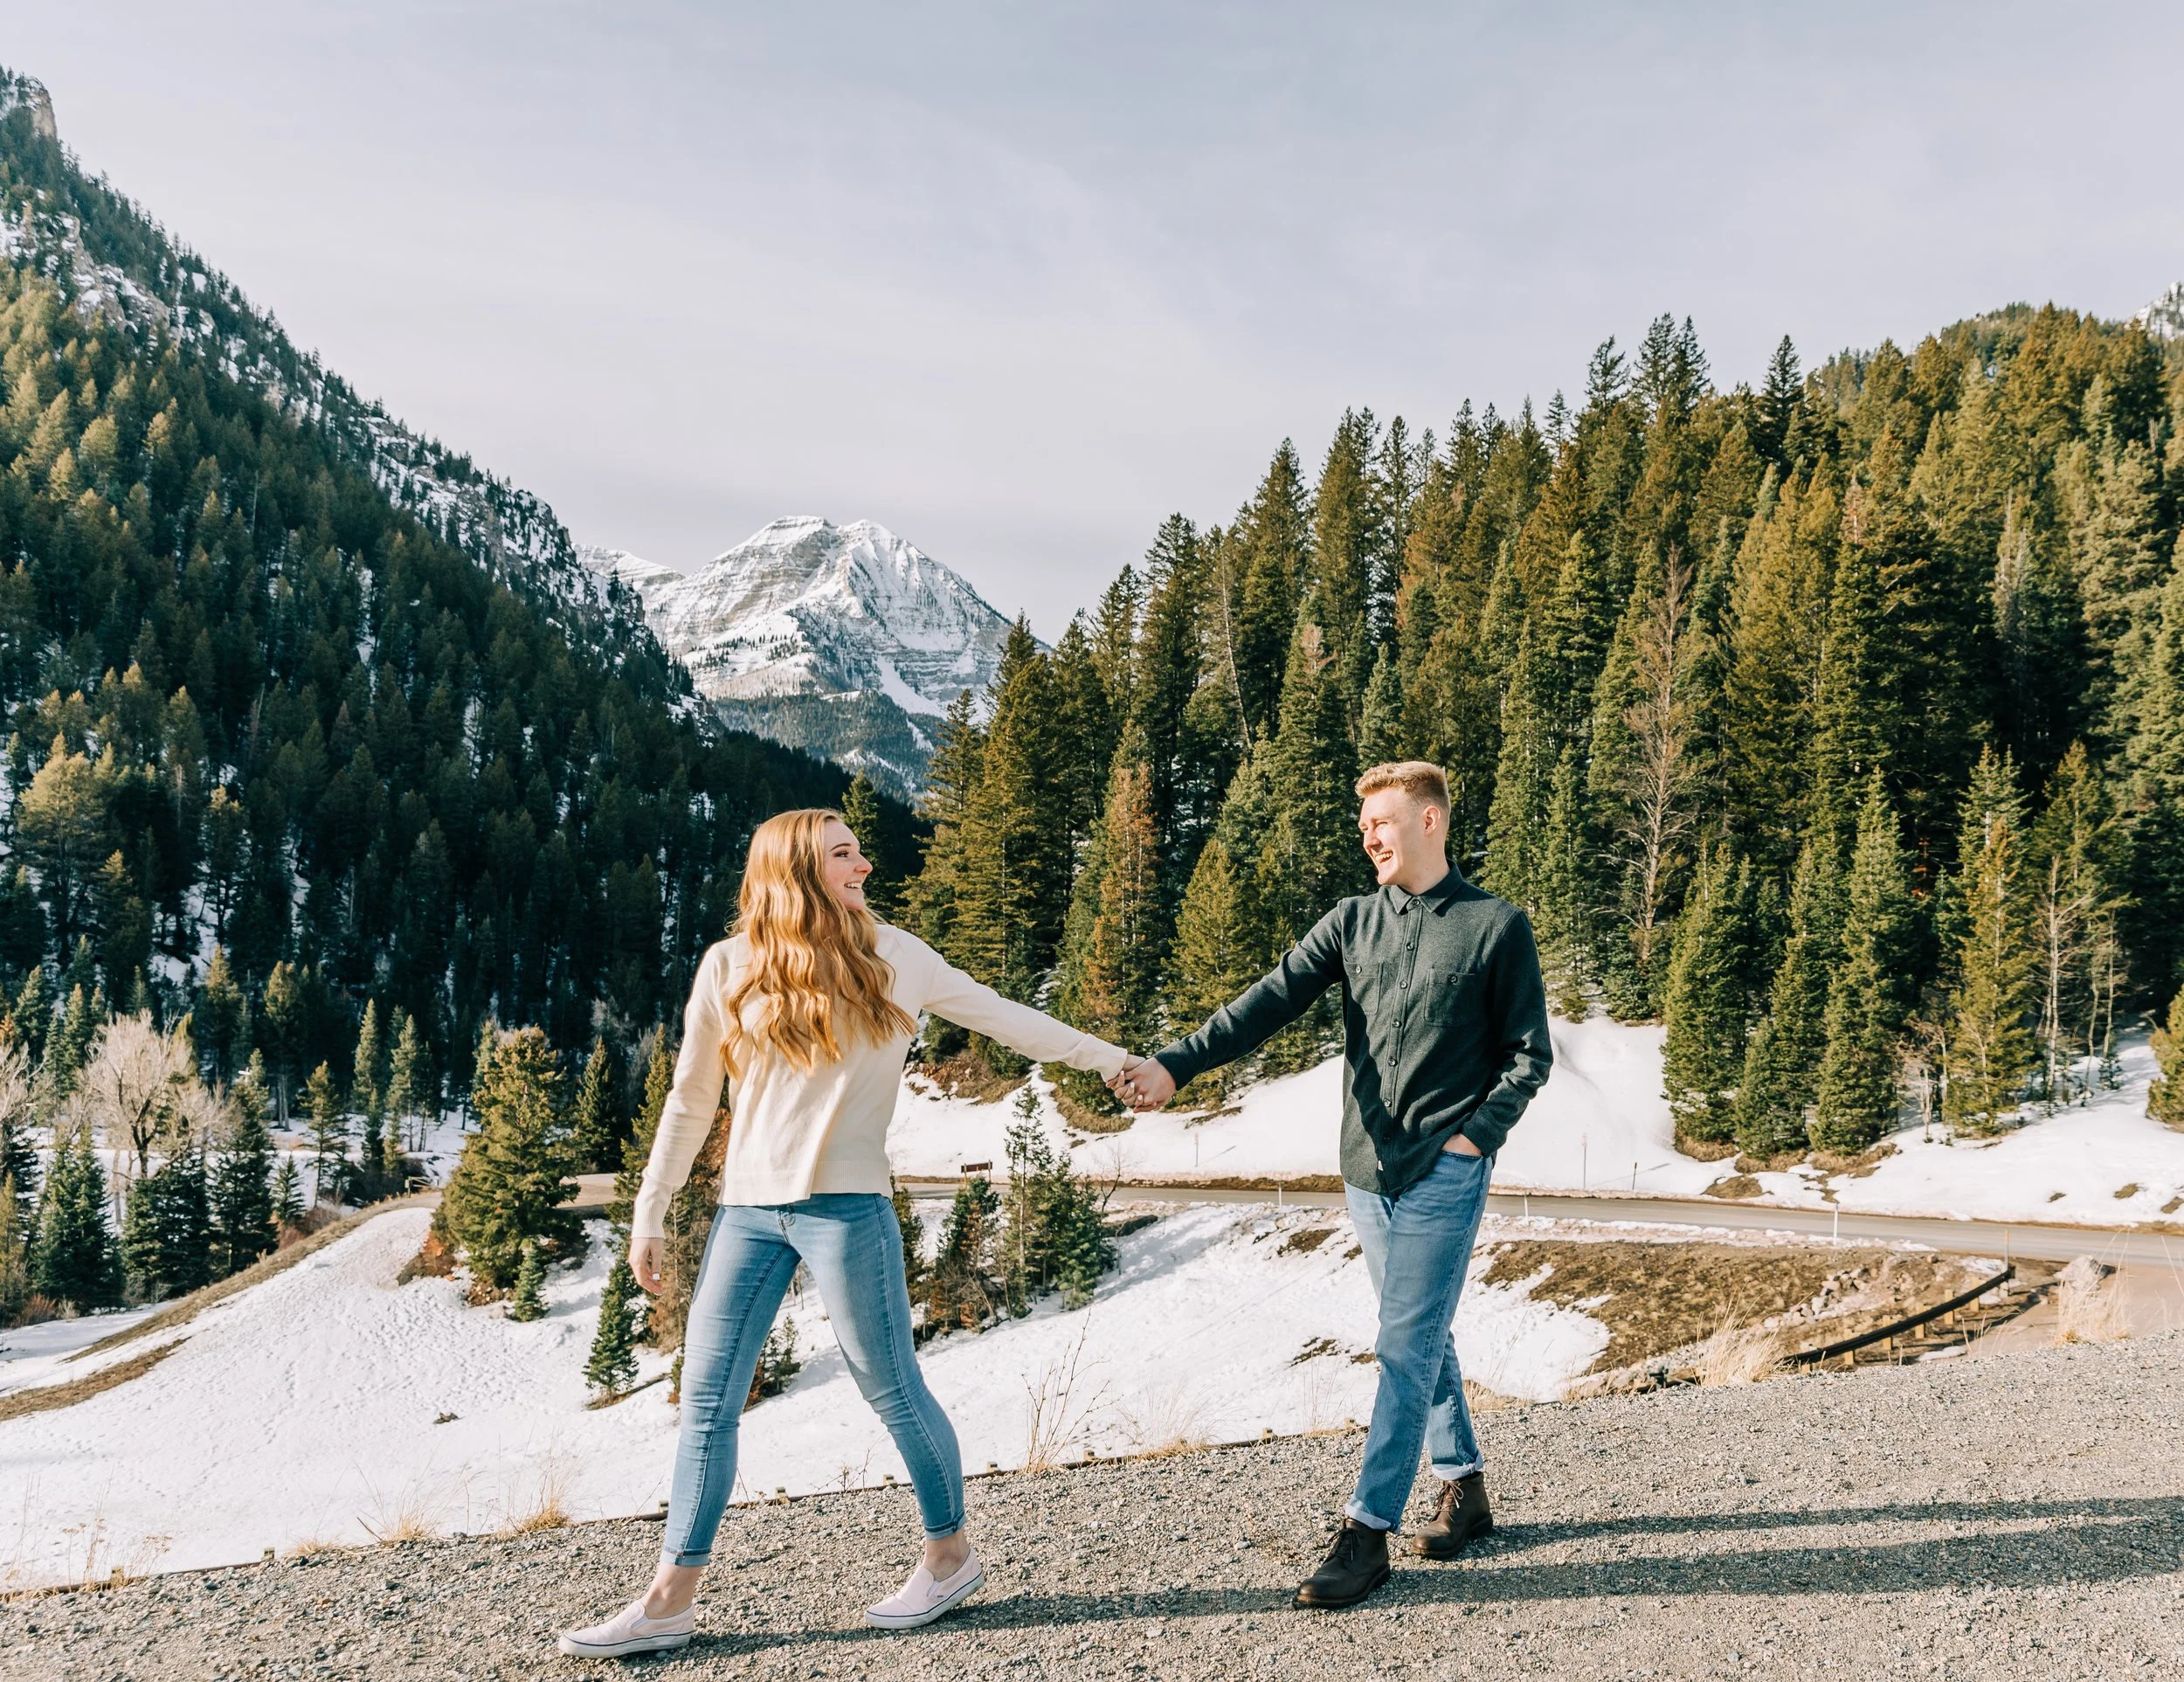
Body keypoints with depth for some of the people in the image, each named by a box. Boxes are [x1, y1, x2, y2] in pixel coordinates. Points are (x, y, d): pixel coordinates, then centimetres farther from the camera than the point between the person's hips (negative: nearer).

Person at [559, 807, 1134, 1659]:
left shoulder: (891, 957, 1)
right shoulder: (730, 966, 4)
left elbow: (1004, 1017, 7)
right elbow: (690, 1100, 10)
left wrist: (1112, 1057, 5)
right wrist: (650, 1211, 10)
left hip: (846, 1206, -3)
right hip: (746, 1208, 3)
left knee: (892, 1390, 4)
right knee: (706, 1401, 4)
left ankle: (952, 1554, 24)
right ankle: (669, 1600, 12)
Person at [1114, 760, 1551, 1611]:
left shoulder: (1496, 927, -4)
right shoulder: (1352, 921, 6)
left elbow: (1530, 1054, 0)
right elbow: (1269, 1001, -4)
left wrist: (1476, 1135, -12)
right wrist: (1174, 1064, -17)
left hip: (1443, 1174, -5)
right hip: (1367, 1170, 5)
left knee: (1406, 1348, -6)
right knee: (1423, 1338, 15)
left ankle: (1367, 1531, -2)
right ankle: (1464, 1485, 30)